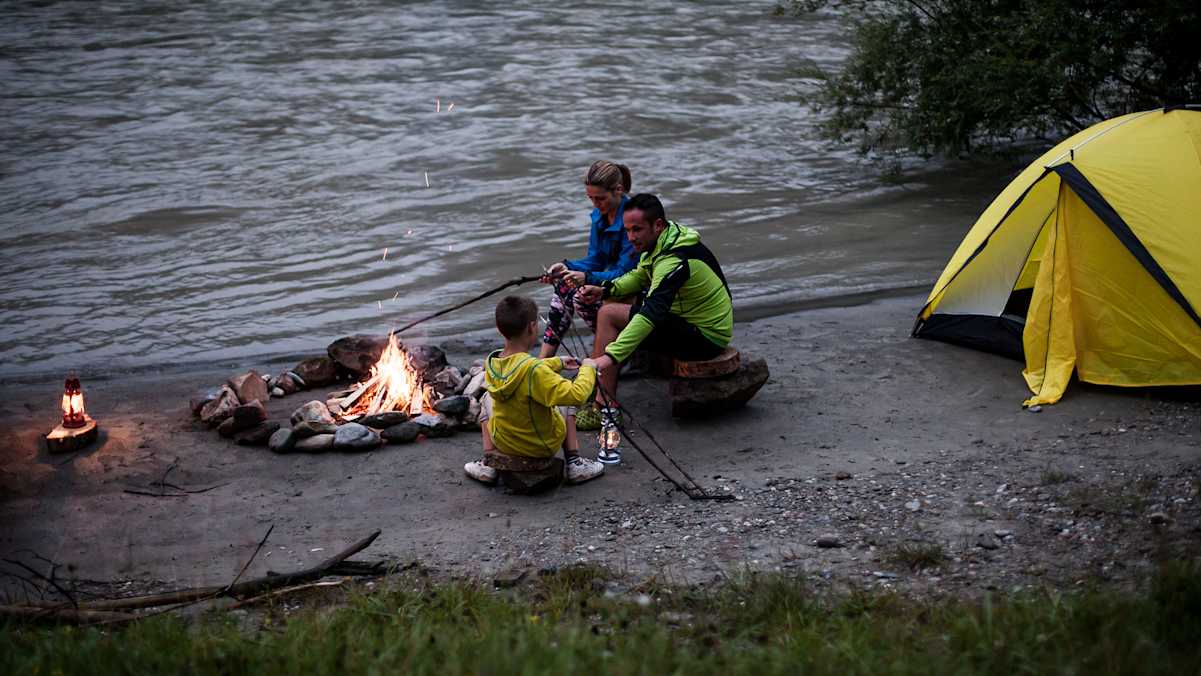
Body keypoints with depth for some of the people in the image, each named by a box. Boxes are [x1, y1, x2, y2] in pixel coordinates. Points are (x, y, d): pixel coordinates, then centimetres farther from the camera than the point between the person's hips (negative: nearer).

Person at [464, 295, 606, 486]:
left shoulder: (491, 363, -12)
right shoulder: (536, 371, -32)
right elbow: (577, 396, -32)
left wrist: (558, 363, 15)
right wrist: (587, 369, -15)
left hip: (503, 443, 4)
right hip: (545, 446, -3)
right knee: (566, 401, 23)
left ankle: (488, 464, 19)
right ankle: (574, 462, 19)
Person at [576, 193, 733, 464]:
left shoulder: (675, 261, -28)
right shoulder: (663, 240, 2)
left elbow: (651, 315, -39)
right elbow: (639, 276, 19)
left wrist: (610, 356, -46)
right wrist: (605, 290, 0)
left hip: (705, 337, -10)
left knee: (609, 316, -17)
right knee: (609, 309, 9)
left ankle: (603, 411, -13)